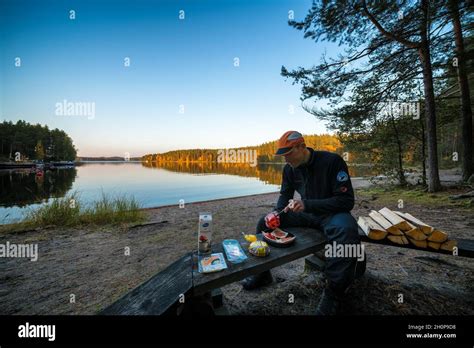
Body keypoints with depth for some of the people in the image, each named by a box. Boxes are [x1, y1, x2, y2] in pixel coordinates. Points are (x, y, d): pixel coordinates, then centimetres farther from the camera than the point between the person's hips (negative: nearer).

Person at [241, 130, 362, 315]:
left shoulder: (332, 161, -21)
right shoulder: (289, 168, -3)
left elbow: (347, 201, -23)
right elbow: (285, 195, 8)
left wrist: (307, 204, -34)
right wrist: (276, 213, -14)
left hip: (333, 212, -5)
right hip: (306, 213, 5)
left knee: (346, 233, -40)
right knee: (264, 223, -5)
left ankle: (333, 295, -17)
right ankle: (262, 273, 12)